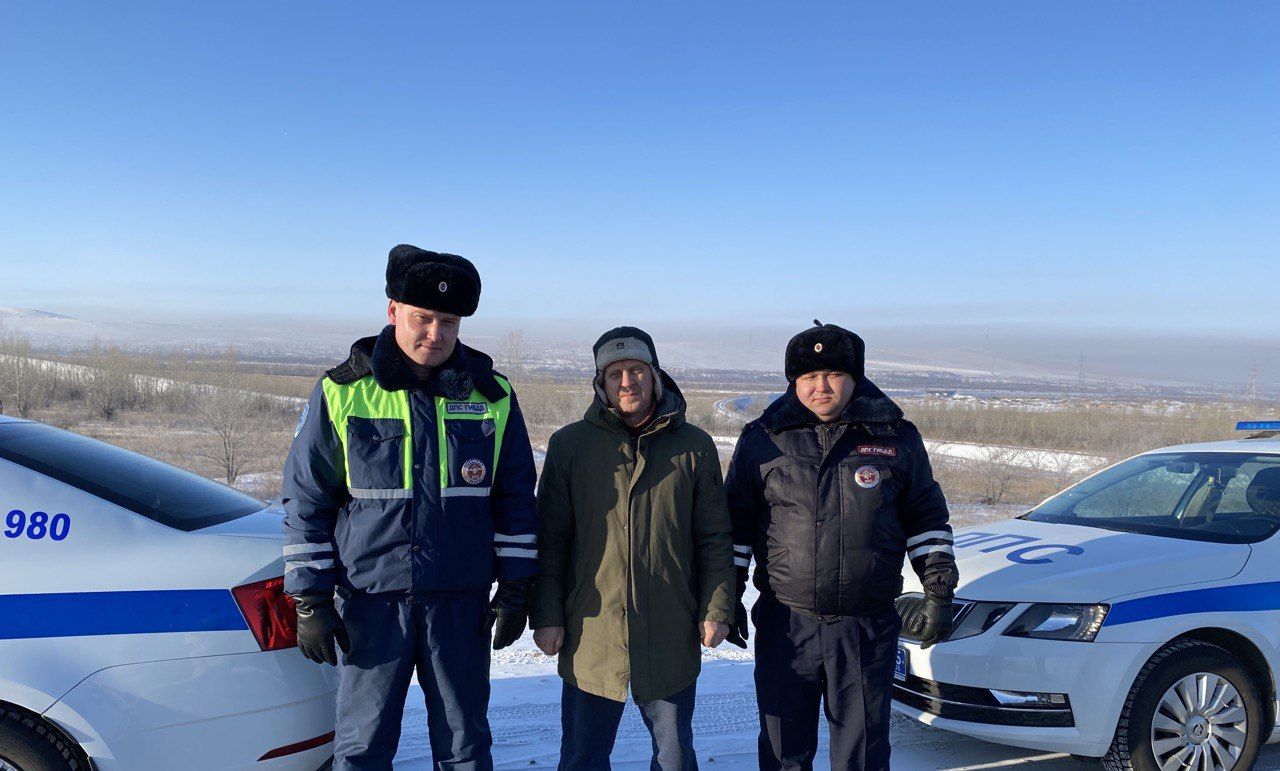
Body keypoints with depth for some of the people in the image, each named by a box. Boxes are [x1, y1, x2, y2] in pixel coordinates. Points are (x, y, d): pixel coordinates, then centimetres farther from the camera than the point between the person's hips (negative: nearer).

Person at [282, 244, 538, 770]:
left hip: (462, 602, 2)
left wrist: (516, 589, 3)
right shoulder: (343, 392, -4)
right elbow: (306, 500, 0)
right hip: (371, 600, -1)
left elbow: (514, 499, 7)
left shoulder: (491, 395, 2)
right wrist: (309, 601, -3)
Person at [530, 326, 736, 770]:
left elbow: (715, 539, 5)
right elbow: (550, 540, 2)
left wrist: (717, 610, -1)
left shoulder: (694, 446, 2)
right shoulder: (569, 445, 1)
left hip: (672, 638, 1)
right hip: (590, 636, 0)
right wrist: (546, 615, -1)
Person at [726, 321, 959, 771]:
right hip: (785, 625, 0)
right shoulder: (763, 440, 2)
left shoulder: (897, 438, 2)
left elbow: (927, 520, 9)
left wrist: (939, 591, 4)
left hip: (868, 629, 0)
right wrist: (729, 595, 7)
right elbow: (737, 522, 8)